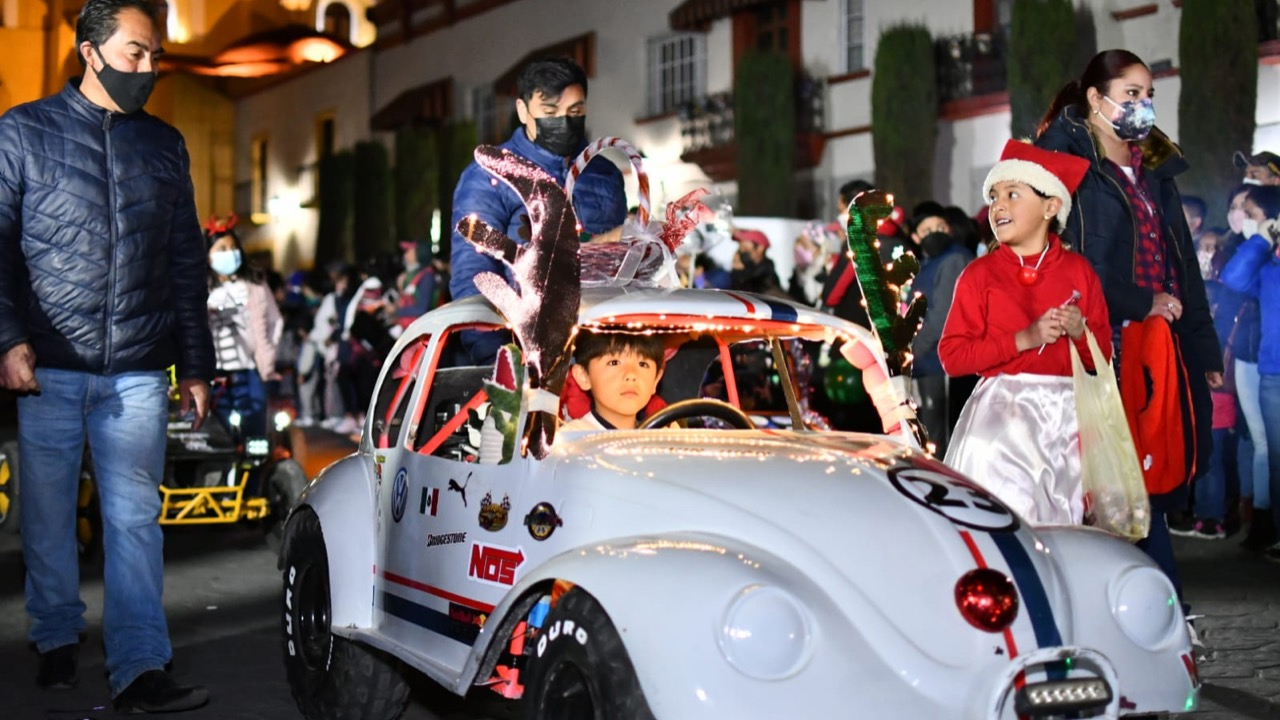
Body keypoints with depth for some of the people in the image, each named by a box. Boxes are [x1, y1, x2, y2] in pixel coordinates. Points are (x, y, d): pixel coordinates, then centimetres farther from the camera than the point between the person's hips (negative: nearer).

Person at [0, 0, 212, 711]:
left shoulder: (165, 145, 14)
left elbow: (188, 264, 16)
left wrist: (197, 365, 12)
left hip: (139, 371, 2)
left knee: (135, 518, -2)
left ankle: (141, 669, -3)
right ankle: (58, 639, 24)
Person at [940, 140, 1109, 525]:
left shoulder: (1078, 270, 9)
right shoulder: (979, 274, 2)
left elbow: (1103, 353, 14)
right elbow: (952, 356, -6)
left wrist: (1080, 332, -8)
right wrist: (1024, 339, -13)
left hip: (1067, 411, 2)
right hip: (1003, 413, -2)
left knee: (1064, 516, -1)